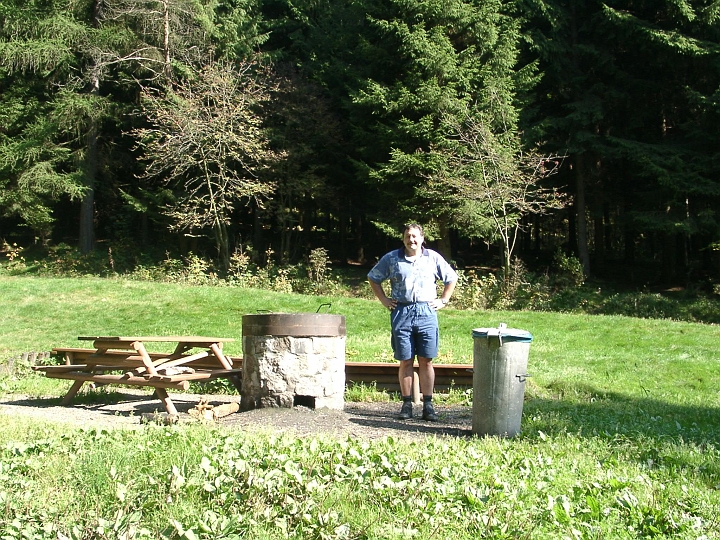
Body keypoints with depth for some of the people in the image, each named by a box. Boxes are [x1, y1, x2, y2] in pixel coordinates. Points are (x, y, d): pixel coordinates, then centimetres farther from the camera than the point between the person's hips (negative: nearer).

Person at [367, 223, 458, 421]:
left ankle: (428, 405, 4)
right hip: (401, 313, 0)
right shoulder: (391, 258, 6)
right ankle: (407, 404, 9)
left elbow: (451, 278, 19)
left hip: (426, 313, 0)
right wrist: (384, 299, 9)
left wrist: (443, 300, 10)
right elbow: (373, 277, 17)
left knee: (426, 361, 0)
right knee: (405, 361, 2)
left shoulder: (433, 258, 8)